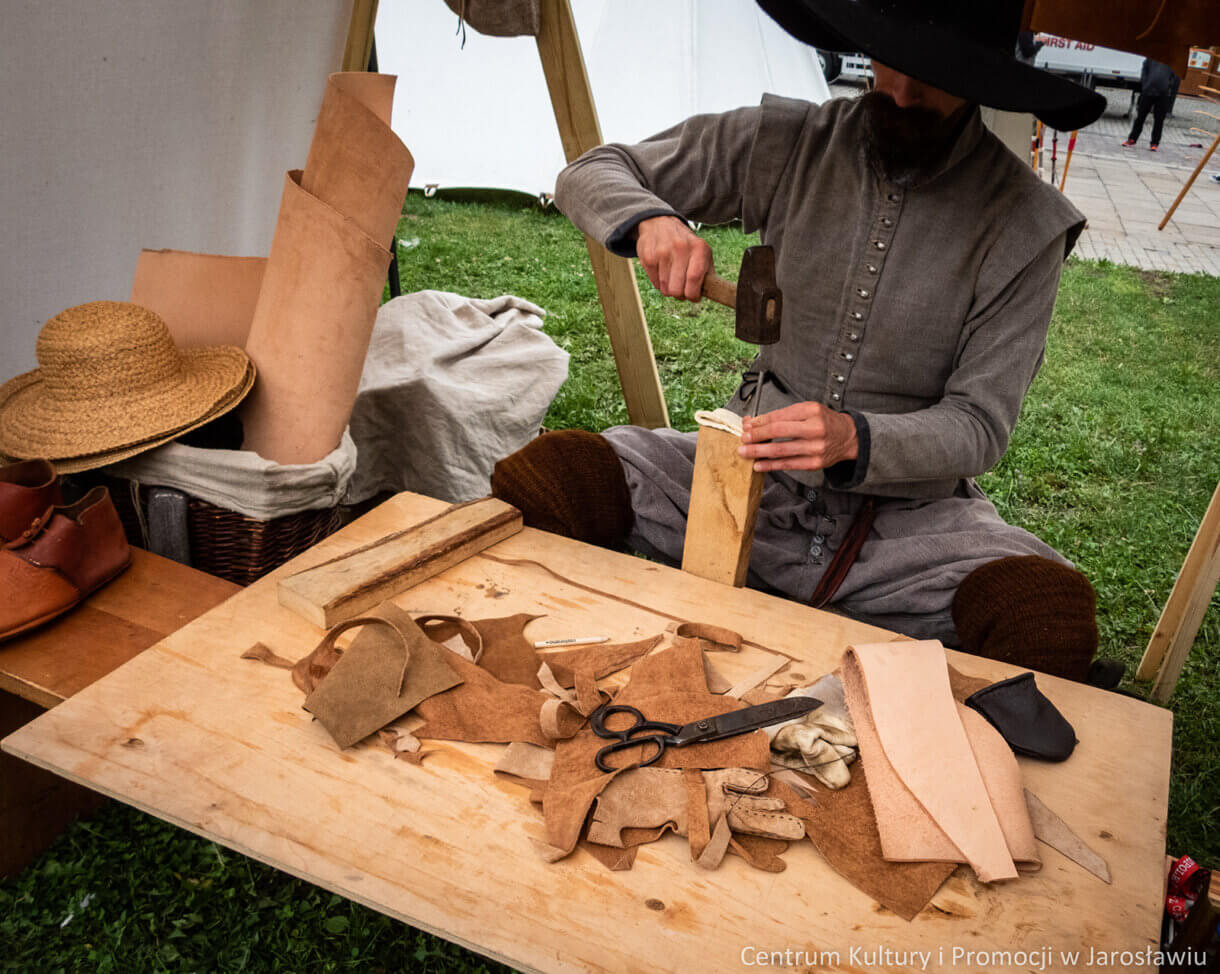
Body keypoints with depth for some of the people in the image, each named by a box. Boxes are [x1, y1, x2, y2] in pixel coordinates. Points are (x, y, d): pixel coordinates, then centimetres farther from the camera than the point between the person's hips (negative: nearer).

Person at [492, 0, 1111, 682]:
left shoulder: (1026, 223, -5)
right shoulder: (788, 144, 0)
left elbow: (980, 424, -8)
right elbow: (590, 174, 6)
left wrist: (855, 438, -28)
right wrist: (650, 219, -19)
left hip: (909, 514, 0)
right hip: (753, 473, 1)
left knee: (1054, 617, -32)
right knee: (541, 480, -23)